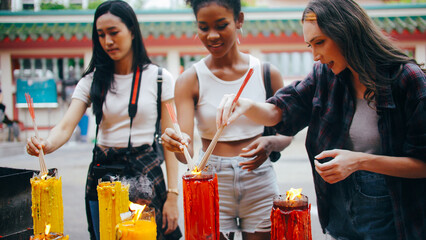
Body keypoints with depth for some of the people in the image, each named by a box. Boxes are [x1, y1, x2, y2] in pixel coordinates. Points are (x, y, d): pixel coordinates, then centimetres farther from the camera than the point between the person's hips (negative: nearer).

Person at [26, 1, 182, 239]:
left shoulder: (159, 78, -4)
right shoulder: (92, 80, 3)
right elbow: (66, 127, -7)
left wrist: (172, 196, -10)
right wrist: (46, 145, -31)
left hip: (145, 174, -2)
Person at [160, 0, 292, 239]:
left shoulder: (267, 73, 0)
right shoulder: (190, 80, -3)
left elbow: (286, 134, 6)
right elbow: (188, 152, -11)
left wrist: (270, 143, -15)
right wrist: (178, 145, -33)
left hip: (260, 182, 1)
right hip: (213, 183, -1)